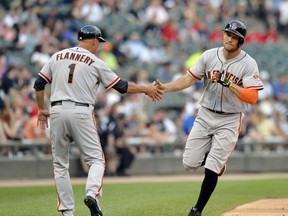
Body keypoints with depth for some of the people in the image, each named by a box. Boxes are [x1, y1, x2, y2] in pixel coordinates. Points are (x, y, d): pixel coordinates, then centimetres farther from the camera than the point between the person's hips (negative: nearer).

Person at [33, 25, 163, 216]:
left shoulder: (57, 57, 12)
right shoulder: (96, 63, 3)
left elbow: (39, 84, 13)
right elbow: (121, 86, 6)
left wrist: (42, 110, 24)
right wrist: (146, 89, 18)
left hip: (57, 113, 3)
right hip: (81, 113, -3)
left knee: (60, 164, 12)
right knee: (96, 159, 5)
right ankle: (92, 193, -22)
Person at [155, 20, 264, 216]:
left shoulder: (249, 64, -12)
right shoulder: (210, 56, -2)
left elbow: (252, 98, -20)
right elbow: (188, 79, -4)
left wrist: (227, 83, -28)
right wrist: (165, 87, -19)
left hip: (229, 121, -4)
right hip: (205, 116, 4)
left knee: (211, 170, -7)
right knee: (190, 163, 0)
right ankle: (218, 160, 32)